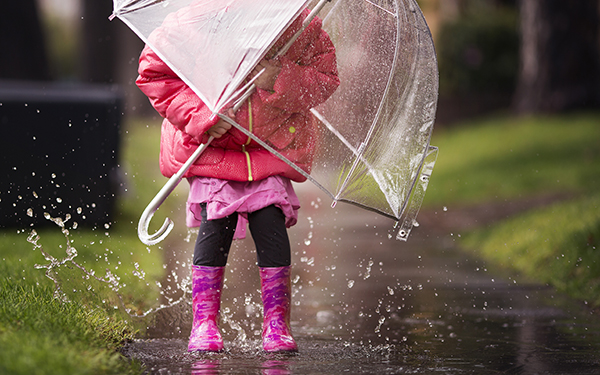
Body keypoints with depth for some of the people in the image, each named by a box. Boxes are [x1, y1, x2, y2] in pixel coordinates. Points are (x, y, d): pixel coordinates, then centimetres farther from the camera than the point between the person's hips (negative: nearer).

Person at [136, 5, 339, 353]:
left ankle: (277, 324, -1)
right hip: (211, 142, -1)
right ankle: (204, 324, -3)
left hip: (272, 145, 1)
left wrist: (281, 81, -29)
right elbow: (153, 70, -15)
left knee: (271, 223, -11)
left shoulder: (304, 28, -21)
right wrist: (199, 116, -23)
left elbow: (327, 78, -9)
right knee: (215, 225, -12)